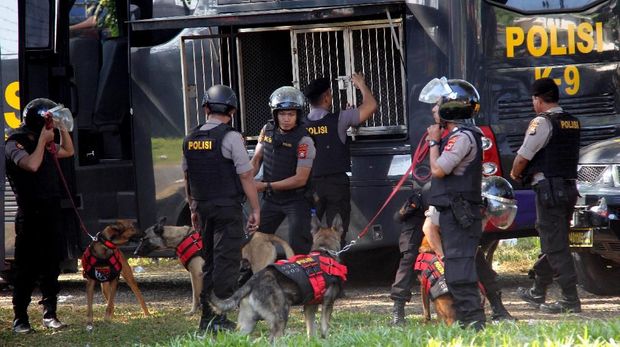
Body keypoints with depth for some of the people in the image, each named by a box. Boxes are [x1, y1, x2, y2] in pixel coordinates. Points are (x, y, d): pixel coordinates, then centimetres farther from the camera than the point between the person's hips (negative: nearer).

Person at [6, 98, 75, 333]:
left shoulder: (44, 145, 16)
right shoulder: (15, 144, -10)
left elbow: (68, 151, 30)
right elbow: (32, 164, -27)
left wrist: (63, 129, 16)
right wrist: (42, 140, -16)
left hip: (51, 214, 8)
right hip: (30, 216, -8)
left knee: (51, 267, 8)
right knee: (27, 269, -5)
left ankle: (49, 315, 13)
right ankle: (20, 318, -1)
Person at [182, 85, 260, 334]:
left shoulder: (191, 139, 8)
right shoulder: (230, 137, -11)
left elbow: (187, 176, 15)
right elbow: (246, 175, -11)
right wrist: (255, 209, -4)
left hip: (203, 207, 6)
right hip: (228, 207, -6)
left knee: (209, 262, 14)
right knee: (226, 262, -5)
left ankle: (206, 318, 16)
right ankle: (220, 320, -10)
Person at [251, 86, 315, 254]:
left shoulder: (303, 140, -19)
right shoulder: (268, 130, -1)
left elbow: (300, 179, -21)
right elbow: (256, 160, 11)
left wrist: (266, 186, -23)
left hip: (296, 200, -6)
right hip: (271, 199, 6)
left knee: (298, 247, -12)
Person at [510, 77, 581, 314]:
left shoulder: (542, 122, -12)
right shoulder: (572, 123, 12)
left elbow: (523, 157, -9)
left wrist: (515, 174, 13)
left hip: (549, 188, -8)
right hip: (569, 186, 8)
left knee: (556, 247, -6)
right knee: (553, 243, 18)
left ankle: (571, 300, -10)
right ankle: (538, 292, 30)